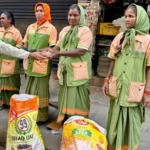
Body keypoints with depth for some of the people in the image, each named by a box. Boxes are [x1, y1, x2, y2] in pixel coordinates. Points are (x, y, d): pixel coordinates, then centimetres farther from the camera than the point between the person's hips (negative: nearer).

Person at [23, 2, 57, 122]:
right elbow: (25, 44, 18)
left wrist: (37, 51, -17)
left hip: (42, 65, -6)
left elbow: (52, 48, -9)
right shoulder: (30, 27, 13)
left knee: (40, 91, 2)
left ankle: (41, 116, 16)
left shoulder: (51, 28, -4)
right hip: (30, 64, 6)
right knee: (30, 91, 14)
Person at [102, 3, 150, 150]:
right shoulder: (120, 37, 4)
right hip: (117, 87, 4)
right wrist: (107, 81, 7)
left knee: (131, 121, 12)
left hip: (134, 90, -3)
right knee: (115, 119, 17)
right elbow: (113, 61, 9)